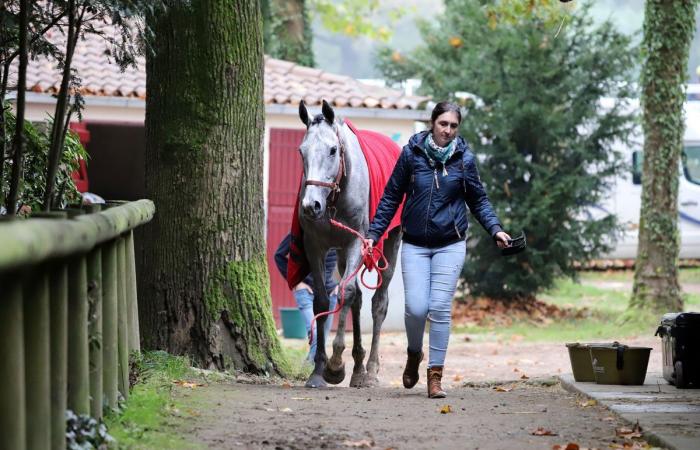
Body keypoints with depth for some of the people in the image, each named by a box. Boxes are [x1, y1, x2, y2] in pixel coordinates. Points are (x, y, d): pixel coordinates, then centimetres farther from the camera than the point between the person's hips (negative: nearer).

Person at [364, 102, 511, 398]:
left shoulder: (464, 159, 0)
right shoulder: (411, 154, -1)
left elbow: (478, 200, 9)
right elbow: (391, 197, 5)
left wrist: (495, 230, -6)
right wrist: (373, 233, 0)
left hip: (450, 245, 0)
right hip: (415, 245, 0)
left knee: (440, 308, -6)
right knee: (416, 308, -9)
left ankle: (435, 376, 3)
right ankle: (414, 355, 23)